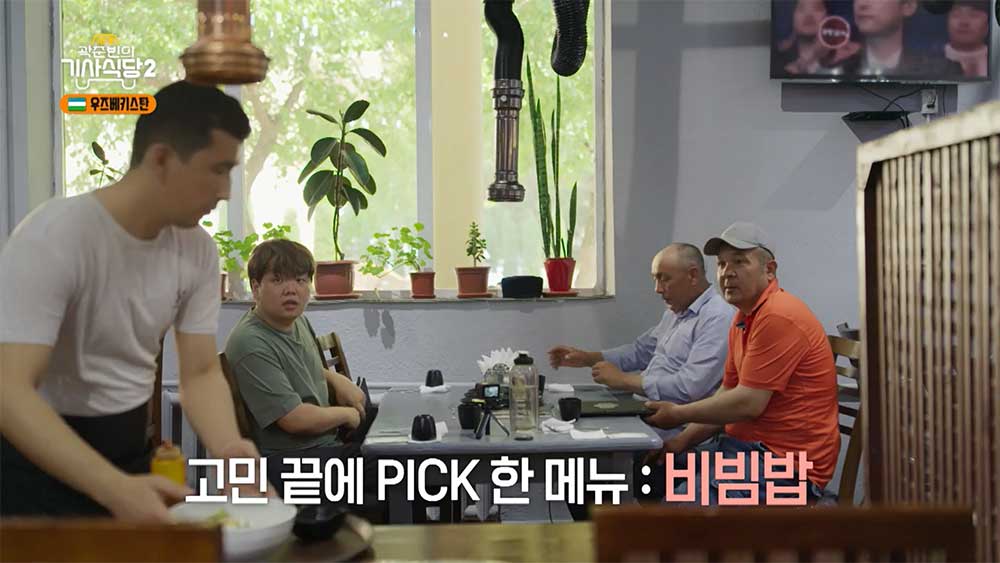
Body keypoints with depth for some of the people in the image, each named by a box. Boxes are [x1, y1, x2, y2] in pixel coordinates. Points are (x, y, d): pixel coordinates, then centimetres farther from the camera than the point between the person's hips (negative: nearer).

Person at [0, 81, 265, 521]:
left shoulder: (198, 250, -6)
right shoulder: (53, 238, -25)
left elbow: (201, 373, -4)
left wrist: (229, 450, -26)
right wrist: (116, 488, -44)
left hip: (131, 447, 6)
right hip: (39, 457, -5)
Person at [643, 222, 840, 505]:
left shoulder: (778, 317, -17)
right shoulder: (742, 319, 16)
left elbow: (748, 403, -20)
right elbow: (727, 394, 19)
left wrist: (679, 414, -9)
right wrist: (683, 440, 6)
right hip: (745, 446, 10)